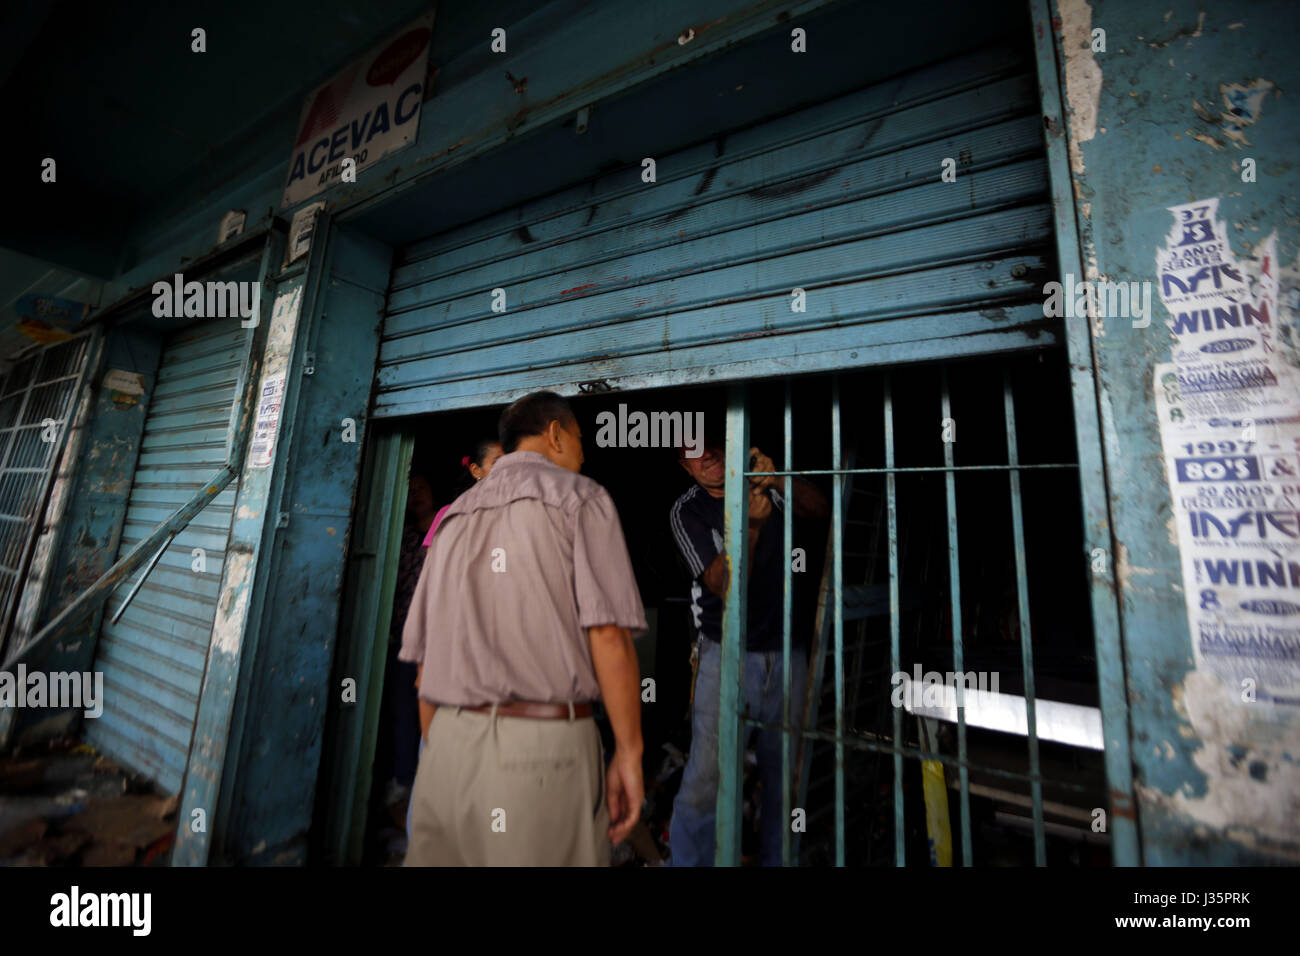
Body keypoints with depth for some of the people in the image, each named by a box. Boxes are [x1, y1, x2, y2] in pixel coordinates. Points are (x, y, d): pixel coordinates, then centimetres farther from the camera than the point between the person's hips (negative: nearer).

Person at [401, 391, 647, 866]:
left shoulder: (455, 515, 15)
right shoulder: (580, 497, -3)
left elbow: (424, 655, 15)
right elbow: (608, 633, -14)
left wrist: (436, 754, 22)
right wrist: (629, 751, -5)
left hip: (448, 742, 6)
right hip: (541, 742, -5)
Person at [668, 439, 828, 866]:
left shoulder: (762, 483, 6)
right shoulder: (686, 510, -5)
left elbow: (819, 507, -5)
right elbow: (723, 586, -14)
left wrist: (780, 480, -23)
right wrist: (751, 525, -28)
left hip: (786, 652, 3)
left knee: (786, 770, 10)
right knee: (707, 776, -6)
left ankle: (778, 858, 31)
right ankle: (687, 859, 16)